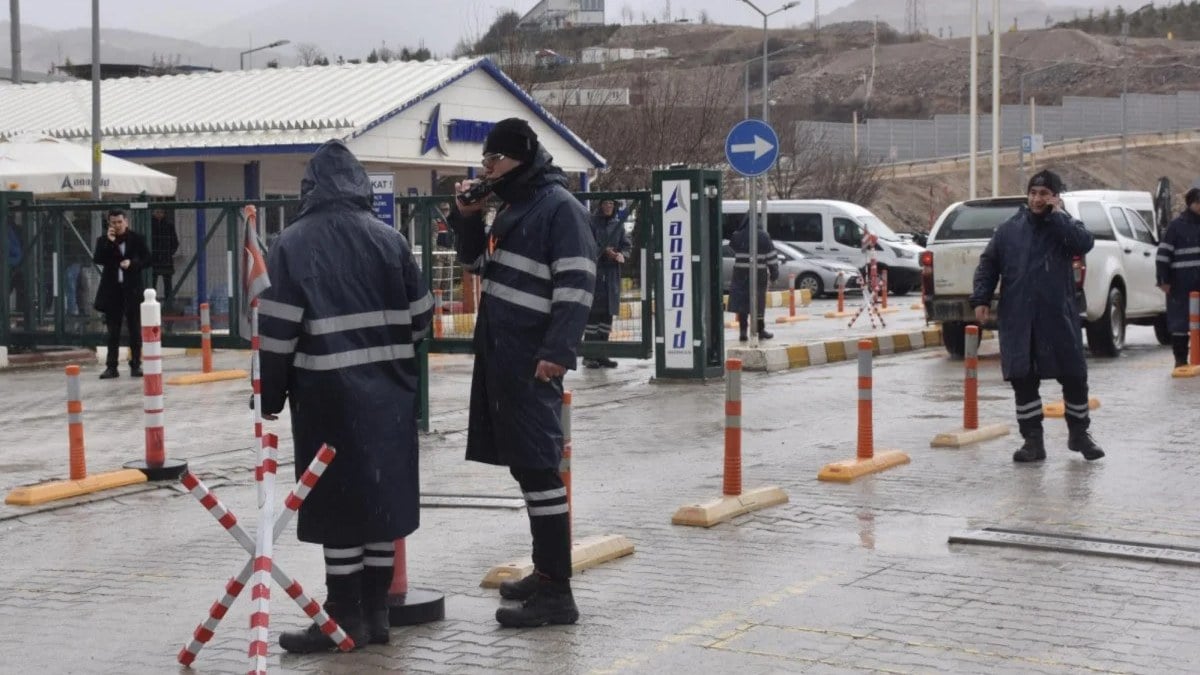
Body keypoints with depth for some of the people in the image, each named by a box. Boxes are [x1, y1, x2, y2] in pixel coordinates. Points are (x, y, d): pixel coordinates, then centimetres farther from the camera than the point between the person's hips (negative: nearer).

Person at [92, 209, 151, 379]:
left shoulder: (137, 239, 2)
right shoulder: (103, 240, 4)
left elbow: (147, 260, 1)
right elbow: (97, 260, -9)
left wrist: (132, 263, -16)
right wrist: (109, 242, -16)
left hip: (132, 289, -1)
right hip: (112, 290, 1)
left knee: (135, 329, 4)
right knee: (113, 331, 5)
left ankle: (135, 365, 11)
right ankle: (111, 367, 6)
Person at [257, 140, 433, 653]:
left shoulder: (293, 244, -6)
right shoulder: (390, 240, 4)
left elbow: (277, 328, -9)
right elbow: (420, 315, 7)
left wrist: (270, 396, 1)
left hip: (328, 393, -4)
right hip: (388, 390, 4)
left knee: (338, 502, 2)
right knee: (381, 496, 10)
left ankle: (345, 617, 6)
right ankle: (375, 612, 17)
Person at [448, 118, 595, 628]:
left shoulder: (559, 207, -11)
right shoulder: (514, 206, 17)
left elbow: (576, 285, -19)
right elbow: (478, 263, 29)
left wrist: (558, 351, -26)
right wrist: (467, 217, 12)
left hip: (532, 359, -9)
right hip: (501, 354, 9)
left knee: (538, 467, -10)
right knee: (523, 464, 14)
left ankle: (556, 591, -9)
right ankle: (544, 572, 23)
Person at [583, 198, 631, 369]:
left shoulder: (618, 224, 13)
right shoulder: (592, 223, -2)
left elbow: (627, 245, 11)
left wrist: (622, 254, -10)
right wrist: (604, 251, -18)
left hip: (612, 273, 5)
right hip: (594, 271, -5)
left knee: (608, 312, 7)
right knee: (593, 311, -7)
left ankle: (601, 354, 13)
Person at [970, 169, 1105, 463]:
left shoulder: (1065, 226, 4)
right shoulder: (1009, 229, 9)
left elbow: (1084, 243, -17)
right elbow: (988, 264, 10)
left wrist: (1057, 215, -14)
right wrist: (981, 298, 0)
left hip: (1058, 318, -1)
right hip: (1018, 321, 1)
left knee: (1074, 377, 5)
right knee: (1023, 381, 2)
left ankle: (1079, 433, 23)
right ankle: (1033, 440, 10)